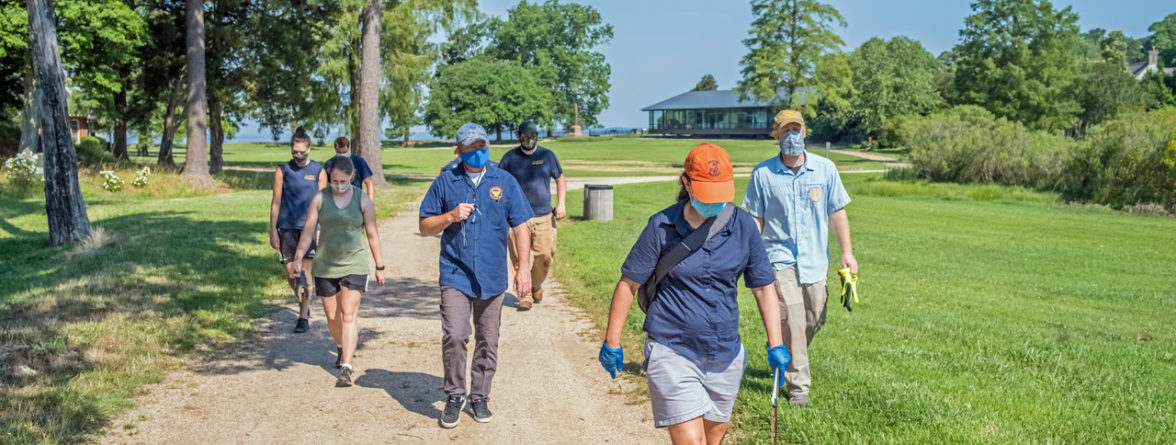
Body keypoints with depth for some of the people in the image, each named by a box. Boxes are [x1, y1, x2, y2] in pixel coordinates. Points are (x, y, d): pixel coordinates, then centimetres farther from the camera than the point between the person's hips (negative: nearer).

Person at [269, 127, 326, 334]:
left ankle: (304, 316, -1)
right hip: (287, 227, 2)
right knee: (291, 272, 3)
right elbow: (276, 202, 5)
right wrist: (273, 231, 0)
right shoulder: (282, 171, 5)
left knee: (305, 272, -7)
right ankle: (303, 305, 27)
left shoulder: (318, 171, 4)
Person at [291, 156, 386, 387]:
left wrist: (380, 266, 6)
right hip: (326, 266, 2)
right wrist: (298, 258, -9)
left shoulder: (363, 200, -2)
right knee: (332, 316, 12)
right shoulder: (320, 199, 0)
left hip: (354, 265, -2)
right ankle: (341, 348, 42)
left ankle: (346, 367, -14)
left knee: (349, 314, -11)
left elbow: (372, 235, 3)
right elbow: (308, 232, 1)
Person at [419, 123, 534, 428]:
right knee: (454, 336, -13)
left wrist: (523, 268, -2)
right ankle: (454, 396, 5)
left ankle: (479, 397, 22)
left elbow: (520, 226, 6)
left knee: (488, 342, 8)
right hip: (455, 275, -1)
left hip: (492, 277, 1)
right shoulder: (444, 183, 5)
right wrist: (451, 216, -11)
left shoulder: (505, 182, 7)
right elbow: (425, 227, 8)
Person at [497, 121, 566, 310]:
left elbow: (560, 179, 17)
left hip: (544, 216, 1)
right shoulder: (509, 158, 4)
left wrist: (561, 204, 6)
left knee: (544, 256, -1)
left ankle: (536, 285, 26)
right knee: (519, 259, -6)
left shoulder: (547, 155, 8)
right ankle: (524, 296, 4)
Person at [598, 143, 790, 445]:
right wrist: (612, 342, 2)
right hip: (672, 354, -4)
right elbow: (628, 284, 0)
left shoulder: (743, 226, 1)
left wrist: (775, 344, 5)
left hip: (726, 356, 4)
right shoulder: (662, 227, -7)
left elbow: (763, 287, 9)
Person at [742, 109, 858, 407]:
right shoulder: (762, 173, -1)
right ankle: (798, 385, -4)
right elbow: (755, 219, 4)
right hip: (780, 258, -3)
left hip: (815, 260, 3)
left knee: (814, 320, 9)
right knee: (792, 321, -13)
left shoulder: (825, 169, 3)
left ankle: (788, 362, 38)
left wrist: (846, 251, 2)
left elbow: (837, 212, 7)